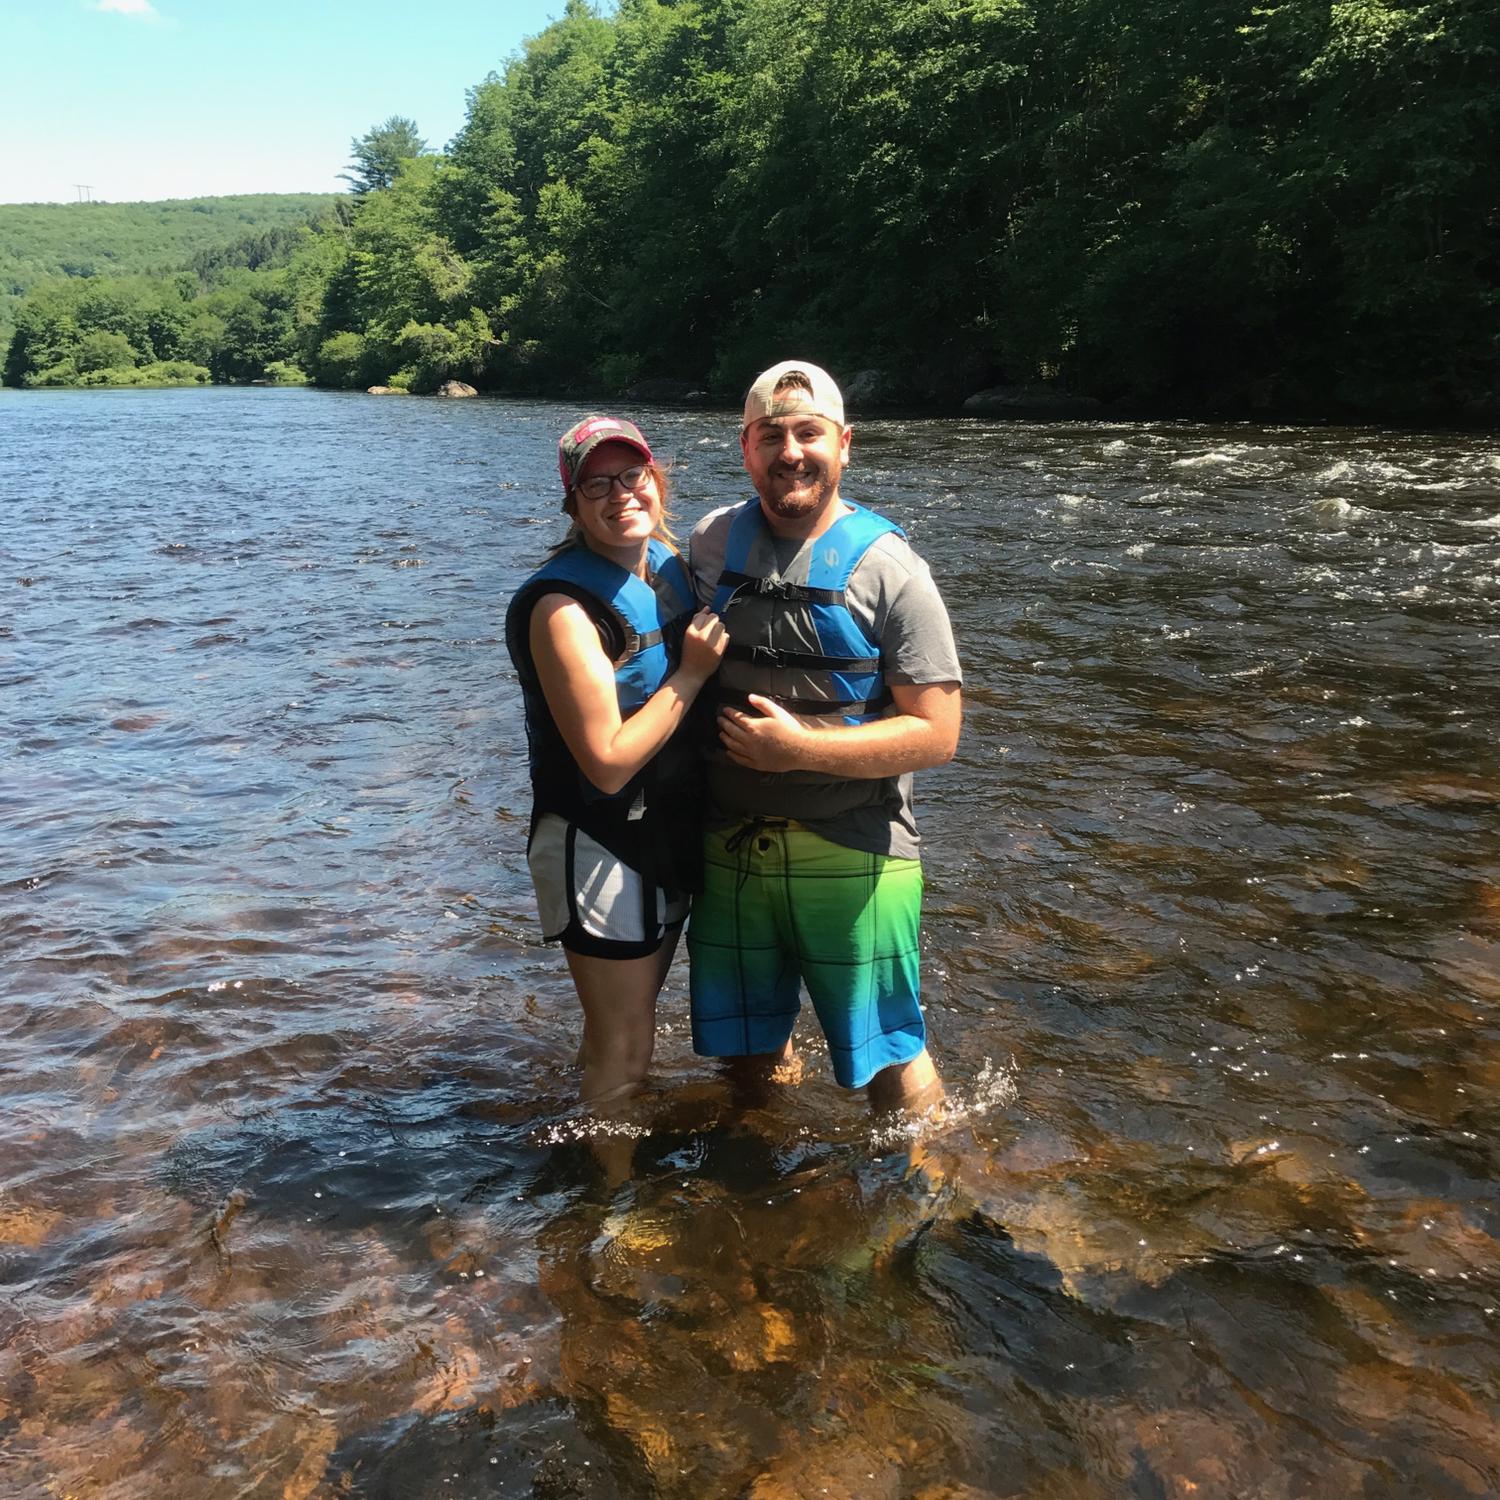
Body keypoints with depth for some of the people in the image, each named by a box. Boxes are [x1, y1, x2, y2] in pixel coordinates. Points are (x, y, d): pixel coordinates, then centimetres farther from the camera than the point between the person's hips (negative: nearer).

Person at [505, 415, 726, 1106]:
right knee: (622, 1057, 6)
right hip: (600, 849, -8)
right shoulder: (563, 606, -23)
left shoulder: (666, 562, 2)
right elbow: (608, 763, -25)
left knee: (625, 1026, 25)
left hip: (670, 835, 8)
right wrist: (692, 674, -22)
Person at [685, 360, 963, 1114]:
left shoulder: (888, 570, -11)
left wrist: (800, 747, -20)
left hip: (851, 855, -4)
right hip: (731, 845, 4)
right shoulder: (710, 544, 2)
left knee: (888, 1062, 7)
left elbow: (936, 733, -14)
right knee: (748, 1051, 21)